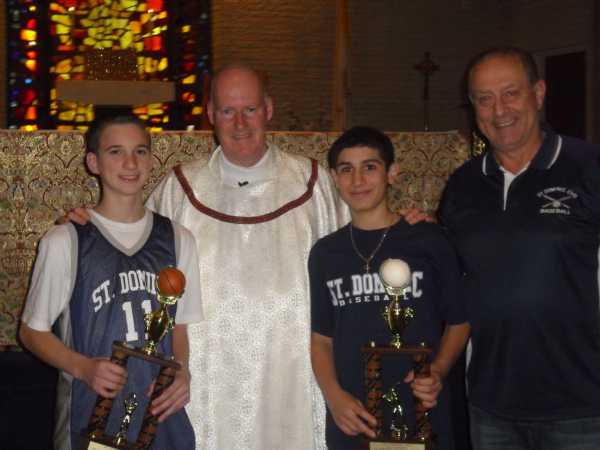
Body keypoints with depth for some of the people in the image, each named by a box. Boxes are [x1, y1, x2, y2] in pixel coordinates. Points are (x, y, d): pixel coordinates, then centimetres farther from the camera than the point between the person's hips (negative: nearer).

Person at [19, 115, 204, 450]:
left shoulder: (177, 239, 5)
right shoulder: (65, 242, -7)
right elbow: (33, 331, -1)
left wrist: (182, 372, -7)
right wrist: (84, 368, -16)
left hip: (163, 411, 3)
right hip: (91, 412, -3)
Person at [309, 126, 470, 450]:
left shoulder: (429, 241, -2)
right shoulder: (325, 253, 5)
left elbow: (459, 321, 4)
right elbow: (321, 338, 8)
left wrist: (438, 370, -13)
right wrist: (333, 395, -8)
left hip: (422, 420, -2)